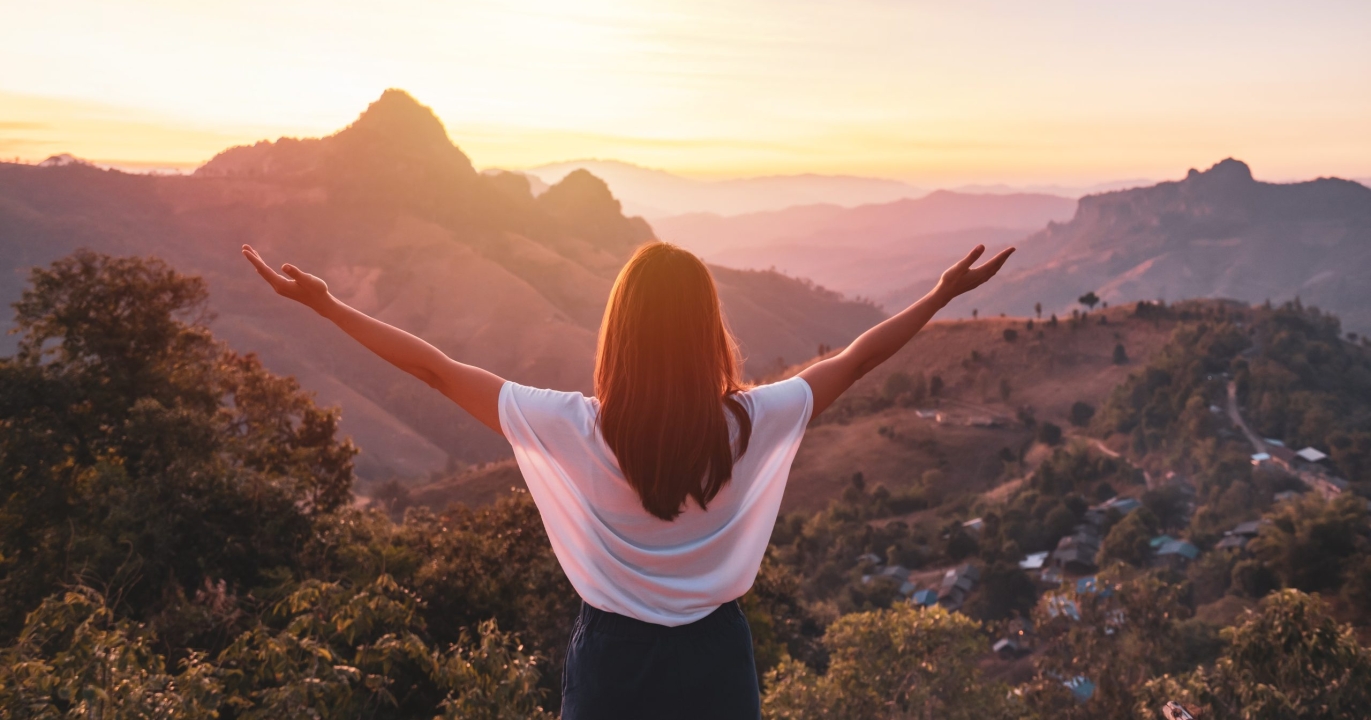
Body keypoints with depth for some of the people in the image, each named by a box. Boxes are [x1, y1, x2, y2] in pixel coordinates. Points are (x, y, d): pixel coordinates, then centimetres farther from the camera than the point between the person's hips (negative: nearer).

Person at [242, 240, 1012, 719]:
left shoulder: (577, 428, -19)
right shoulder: (749, 424, -15)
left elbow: (436, 367, -12)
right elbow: (856, 359, -2)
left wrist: (325, 304, -2)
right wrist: (941, 296, 11)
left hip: (614, 657, -1)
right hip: (715, 657, 1)